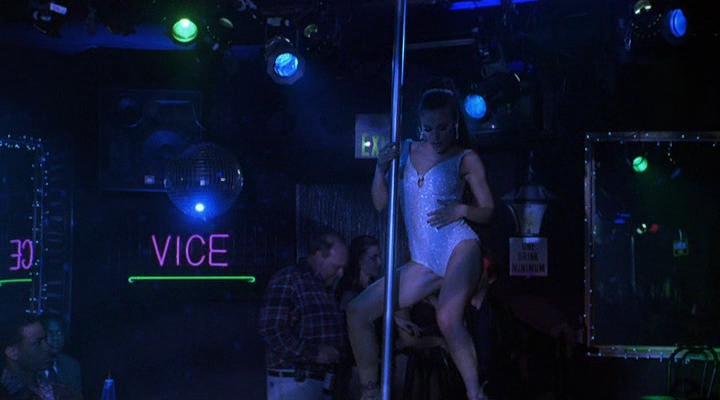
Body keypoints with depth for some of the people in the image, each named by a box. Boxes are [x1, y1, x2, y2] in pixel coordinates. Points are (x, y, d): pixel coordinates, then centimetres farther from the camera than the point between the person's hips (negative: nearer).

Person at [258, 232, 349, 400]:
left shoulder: (327, 287, 18)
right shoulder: (286, 282, -9)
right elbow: (271, 330, -19)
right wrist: (313, 353, -21)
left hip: (324, 378, 8)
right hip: (292, 381, -8)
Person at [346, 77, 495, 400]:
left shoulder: (466, 159, 2)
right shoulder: (406, 150, 12)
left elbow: (488, 212, 3)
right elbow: (381, 203, 11)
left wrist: (461, 209, -17)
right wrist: (381, 167, -5)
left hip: (459, 247, -6)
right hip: (422, 263, 6)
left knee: (447, 319, -33)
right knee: (357, 312, 0)